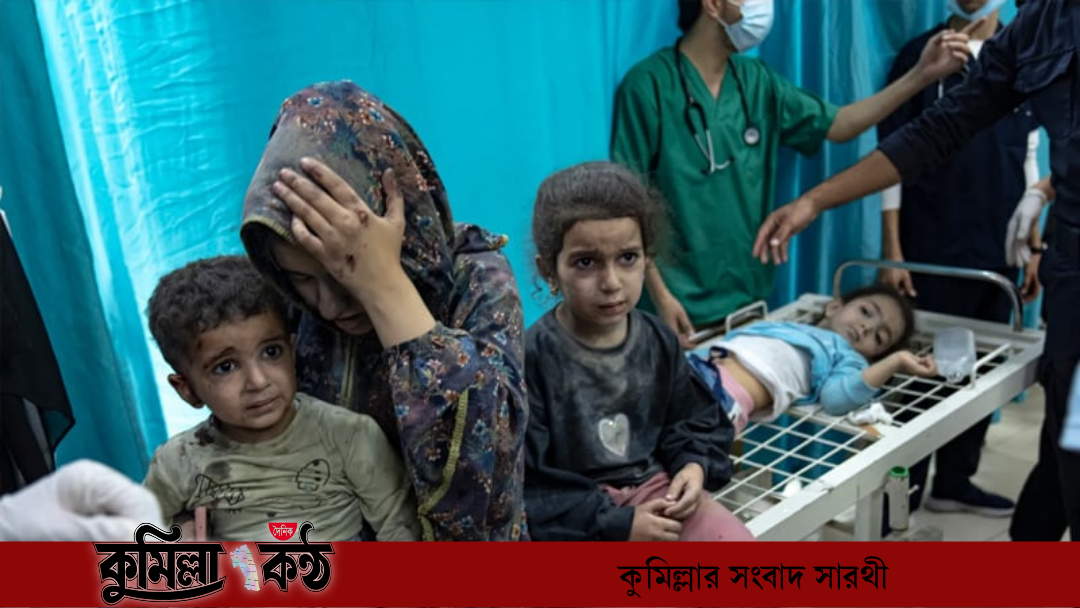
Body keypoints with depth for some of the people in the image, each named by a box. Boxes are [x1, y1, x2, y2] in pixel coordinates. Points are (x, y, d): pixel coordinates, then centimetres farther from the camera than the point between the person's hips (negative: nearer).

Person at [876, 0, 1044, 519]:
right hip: (931, 253, -4)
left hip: (999, 252, 5)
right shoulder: (918, 55, -3)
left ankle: (955, 482, 26)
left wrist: (1033, 247, 9)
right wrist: (892, 252, -10)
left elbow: (1027, 160, 12)